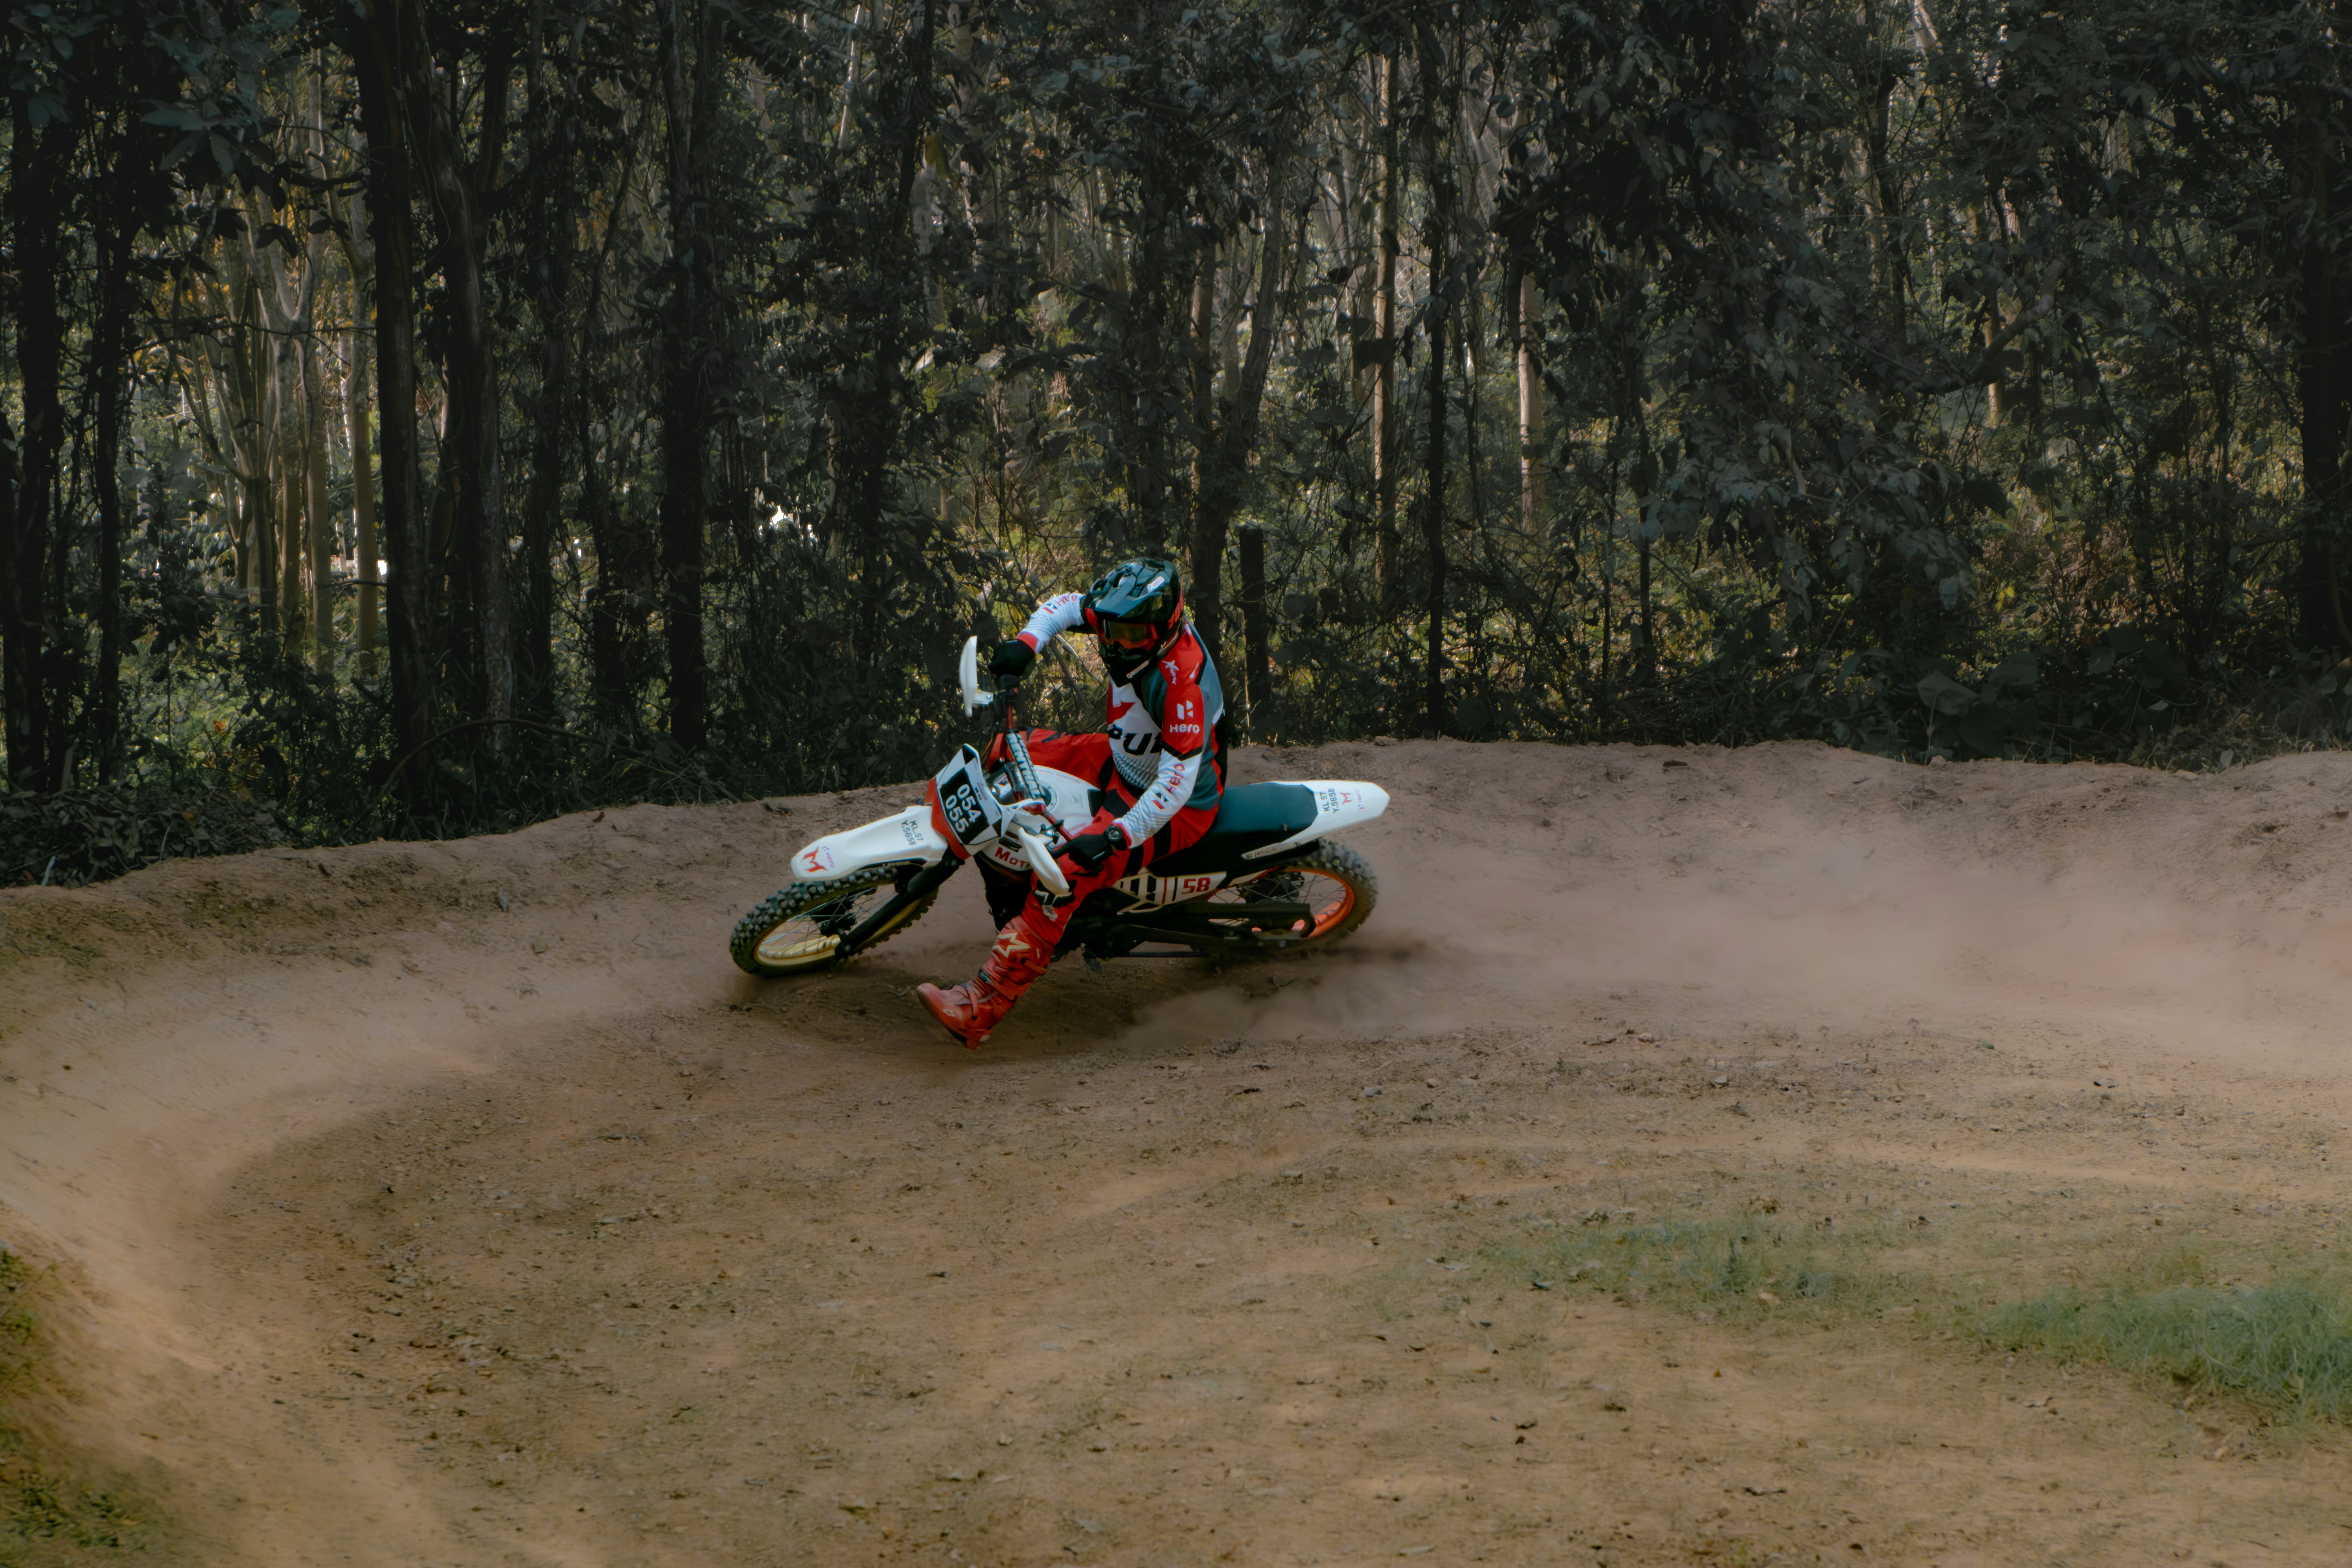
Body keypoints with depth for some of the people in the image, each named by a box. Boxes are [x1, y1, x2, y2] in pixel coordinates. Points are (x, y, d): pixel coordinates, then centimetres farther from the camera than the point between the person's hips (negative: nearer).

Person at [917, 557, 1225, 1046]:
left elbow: (1178, 784, -36)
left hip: (1176, 807, -10)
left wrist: (1115, 836, -43)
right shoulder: (1141, 623, -10)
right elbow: (1065, 605, 7)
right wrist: (1027, 641, -12)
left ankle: (981, 1008, -31)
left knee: (1066, 874, -28)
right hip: (1125, 762, 10)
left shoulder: (1181, 683, -34)